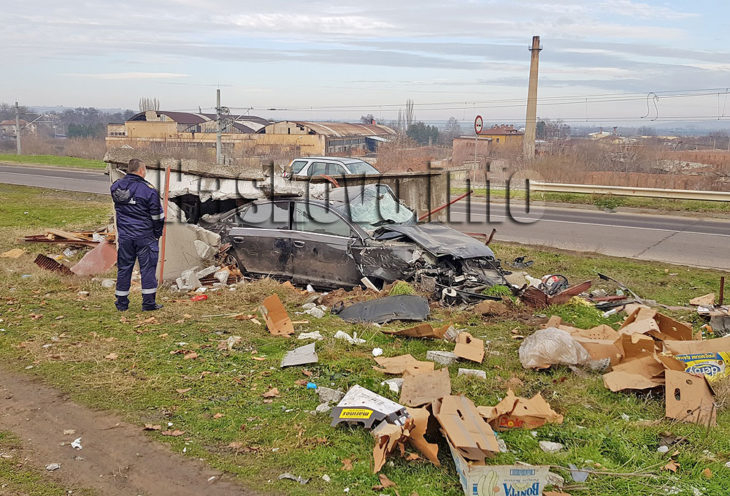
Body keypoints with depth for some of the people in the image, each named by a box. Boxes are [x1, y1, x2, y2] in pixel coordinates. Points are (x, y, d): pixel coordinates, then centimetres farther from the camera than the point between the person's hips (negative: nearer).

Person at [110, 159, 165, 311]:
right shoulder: (148, 189, -12)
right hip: (144, 236, -4)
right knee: (148, 267, 3)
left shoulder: (116, 186, 3)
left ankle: (121, 303, 19)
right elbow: (157, 216, -7)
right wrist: (157, 233, 6)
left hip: (124, 235, 5)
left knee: (124, 268, 12)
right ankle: (148, 303, 5)